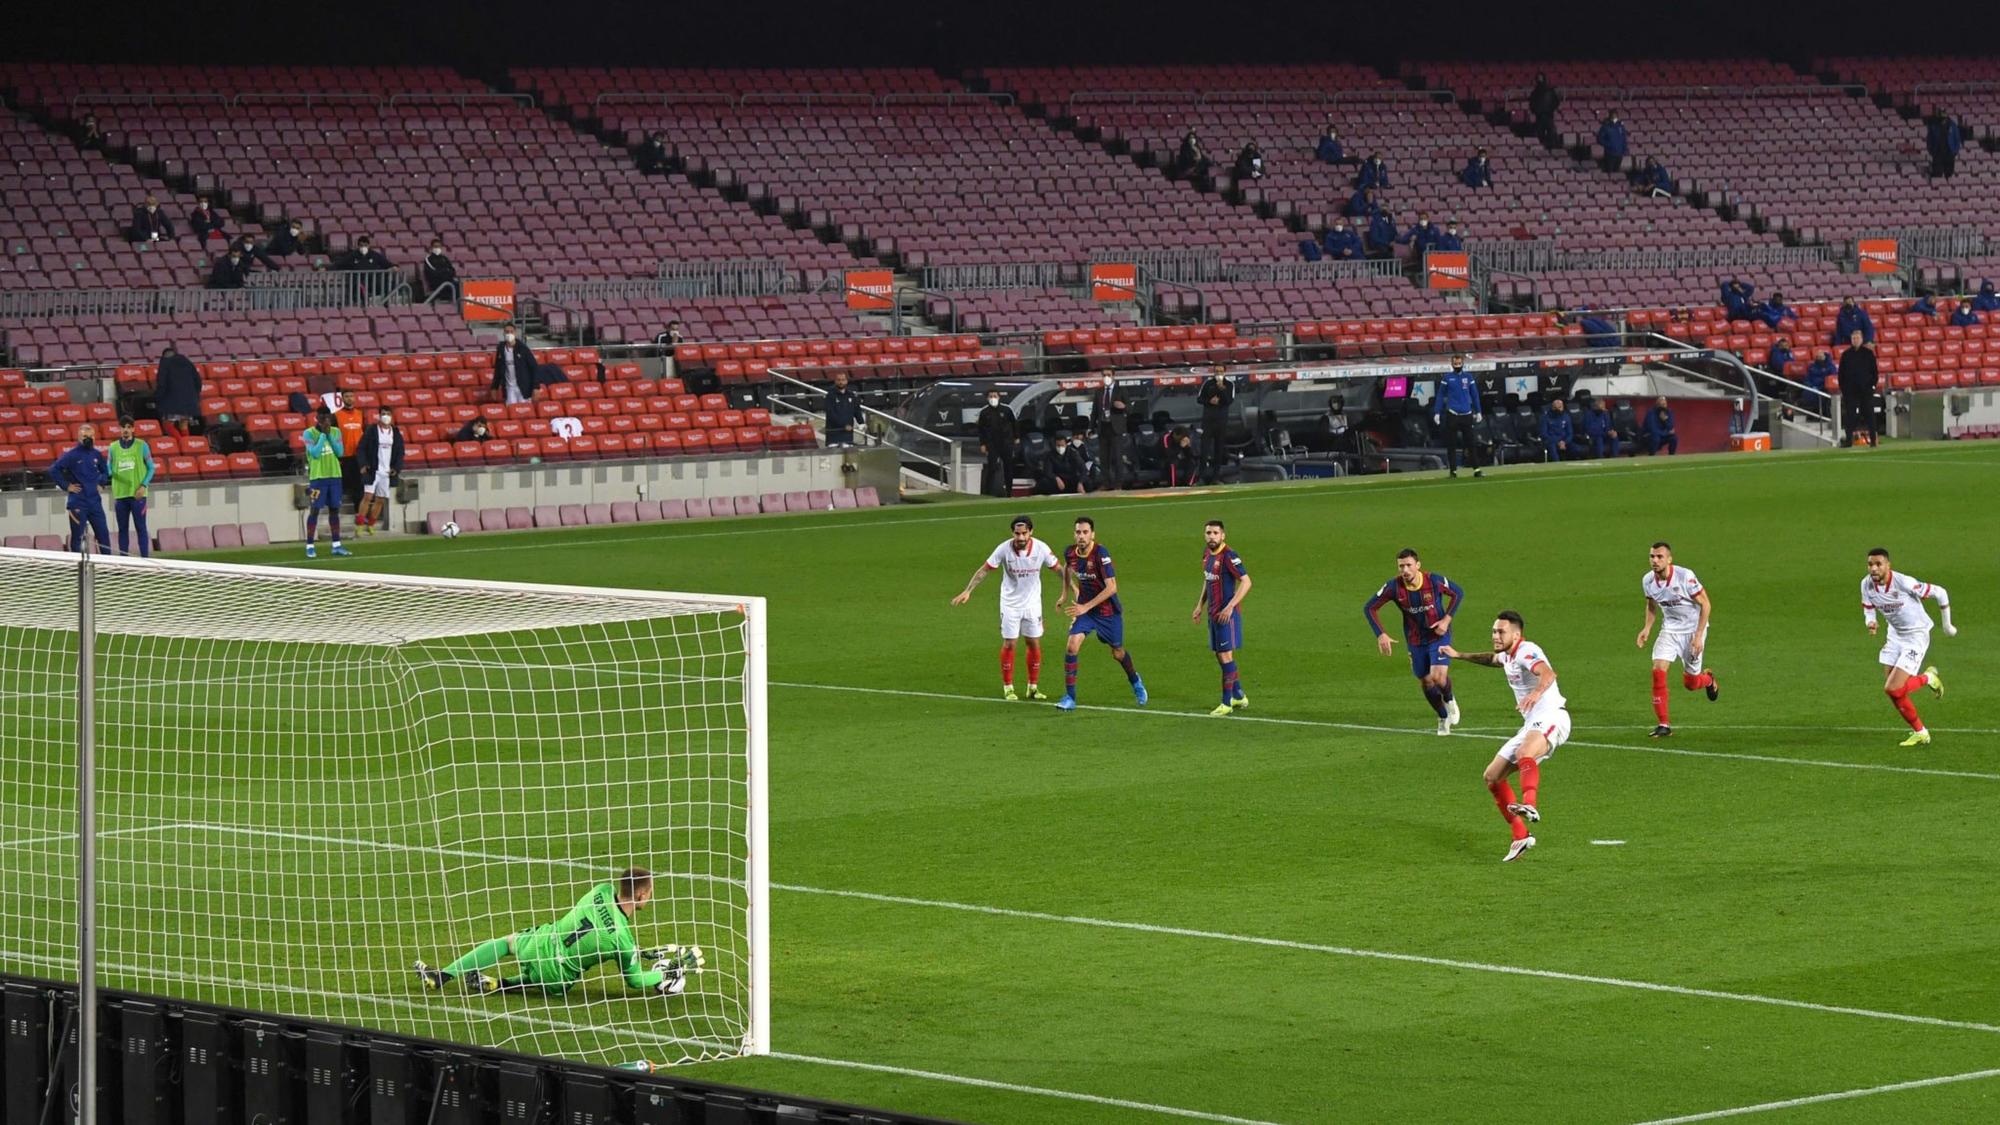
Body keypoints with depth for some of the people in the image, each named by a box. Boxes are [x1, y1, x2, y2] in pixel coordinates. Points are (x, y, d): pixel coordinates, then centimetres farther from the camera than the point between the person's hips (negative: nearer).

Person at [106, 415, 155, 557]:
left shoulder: (141, 445, 0)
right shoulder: (113, 447, 8)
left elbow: (151, 468, 3)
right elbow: (108, 470, 10)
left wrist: (144, 486, -9)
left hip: (137, 495, -3)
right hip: (120, 494, 3)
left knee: (141, 528, -2)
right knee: (123, 529, 7)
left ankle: (145, 559, -1)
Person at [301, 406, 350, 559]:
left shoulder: (335, 431, 7)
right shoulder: (309, 433, -7)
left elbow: (340, 452, -3)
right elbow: (315, 453, -17)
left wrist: (329, 435, -10)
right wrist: (323, 434, -15)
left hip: (334, 476, 4)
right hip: (318, 477, -4)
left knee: (334, 509, 8)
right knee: (314, 510, -3)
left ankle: (336, 545, 13)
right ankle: (310, 546, 0)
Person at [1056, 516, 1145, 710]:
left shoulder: (1101, 553, -26)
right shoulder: (1070, 552, -8)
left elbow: (1111, 587, -29)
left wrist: (1086, 607, -30)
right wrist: (1065, 594, 18)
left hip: (1108, 610, -3)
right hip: (1083, 608, 3)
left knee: (1117, 653, 13)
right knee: (1072, 647, -16)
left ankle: (1135, 682, 45)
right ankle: (1070, 697, -8)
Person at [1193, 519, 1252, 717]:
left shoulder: (1228, 556, -17)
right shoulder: (1207, 555, 9)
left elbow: (1246, 582, -20)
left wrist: (1230, 607, -25)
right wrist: (1200, 605, 19)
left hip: (1227, 614, -9)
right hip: (1213, 612, 9)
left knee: (1225, 656, -6)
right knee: (1220, 655, 14)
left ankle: (1227, 704, 0)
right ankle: (1239, 697, 28)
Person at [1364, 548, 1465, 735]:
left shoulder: (1434, 581, -21)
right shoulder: (1394, 586, -18)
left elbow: (1458, 593, -2)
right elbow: (1369, 608, -7)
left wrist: (1447, 619, -12)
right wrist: (1381, 635, -17)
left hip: (1439, 636, -3)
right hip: (1415, 641, 3)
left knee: (1438, 677, -20)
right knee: (1425, 683, 8)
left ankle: (1449, 699, 16)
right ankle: (1443, 718, 34)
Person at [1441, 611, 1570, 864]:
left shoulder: (1526, 651, -11)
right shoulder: (1508, 656, 19)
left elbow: (1547, 673, -32)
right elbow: (1492, 659, 47)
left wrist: (1536, 693, -53)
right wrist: (1459, 655, 49)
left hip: (1551, 717, -10)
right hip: (1531, 725, 10)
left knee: (1524, 755, -41)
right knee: (1492, 776, 7)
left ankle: (1530, 805, -68)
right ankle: (1520, 837, 7)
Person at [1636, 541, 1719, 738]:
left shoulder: (1685, 576, -24)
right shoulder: (1647, 580, -8)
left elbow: (1705, 604, -16)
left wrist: (1699, 635, -20)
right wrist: (1647, 628, -2)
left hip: (1693, 628, -4)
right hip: (1670, 629, 4)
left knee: (1690, 683, 4)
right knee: (1658, 671, -18)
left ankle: (1709, 680, 43)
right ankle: (1664, 725, -11)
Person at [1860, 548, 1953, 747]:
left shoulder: (1903, 583, -27)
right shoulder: (1867, 584, -9)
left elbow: (1939, 593, -17)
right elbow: (1868, 609, 6)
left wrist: (1947, 625, -7)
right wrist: (1870, 623, -20)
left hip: (1916, 637, -7)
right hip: (1895, 636, 7)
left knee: (1893, 689, -16)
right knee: (1893, 691, 5)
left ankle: (1928, 678, 13)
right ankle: (1920, 733, 23)